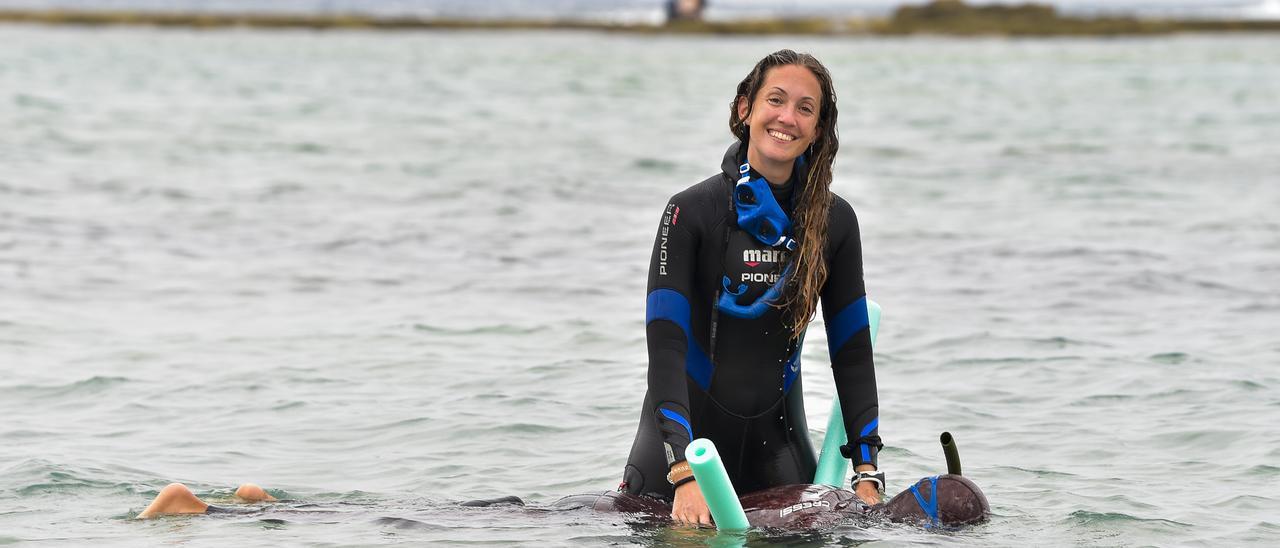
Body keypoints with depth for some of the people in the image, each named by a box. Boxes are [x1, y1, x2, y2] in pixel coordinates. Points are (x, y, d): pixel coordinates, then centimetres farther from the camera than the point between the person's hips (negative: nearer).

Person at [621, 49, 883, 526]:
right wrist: (684, 475, -28)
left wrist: (867, 473, -5)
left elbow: (852, 350, 4)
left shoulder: (834, 221, -1)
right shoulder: (692, 212, -13)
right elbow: (665, 347, -18)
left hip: (776, 441, 3)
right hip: (686, 432, -3)